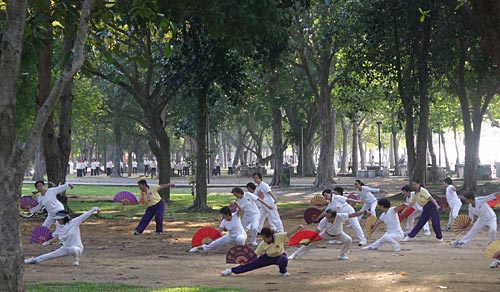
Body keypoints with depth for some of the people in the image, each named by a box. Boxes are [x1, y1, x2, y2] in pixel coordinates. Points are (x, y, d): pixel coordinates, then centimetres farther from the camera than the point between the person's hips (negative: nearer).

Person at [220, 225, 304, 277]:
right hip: (268, 257, 2)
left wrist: (298, 227, -51)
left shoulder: (279, 237, -30)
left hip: (279, 256, -2)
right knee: (252, 264, -5)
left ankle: (283, 271, -5)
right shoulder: (263, 244, -20)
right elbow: (255, 254, -14)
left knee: (284, 259, -40)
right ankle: (232, 270, 4)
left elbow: (289, 233, -36)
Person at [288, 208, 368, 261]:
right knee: (311, 242, -8)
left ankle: (342, 255, 1)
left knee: (348, 240, -25)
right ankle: (296, 255, 4)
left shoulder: (339, 217, -41)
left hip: (338, 234, 0)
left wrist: (364, 211, -52)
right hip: (327, 234, 0)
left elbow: (353, 214, -44)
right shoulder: (324, 221, -37)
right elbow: (317, 232, -30)